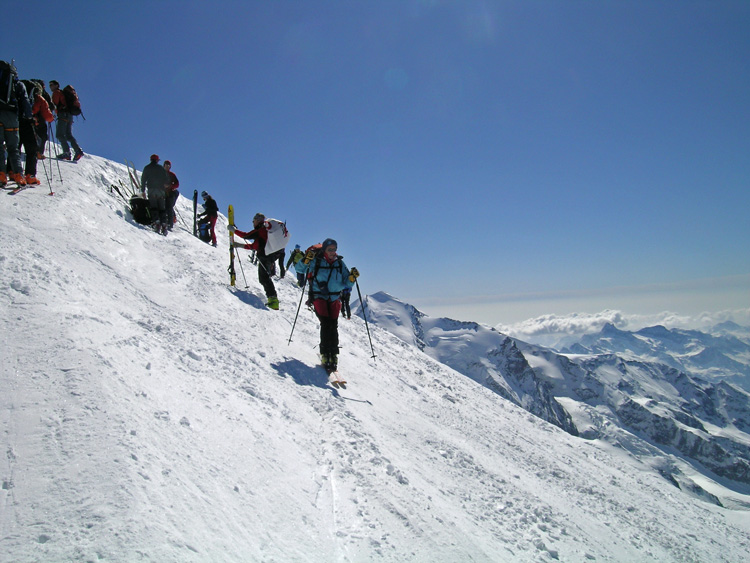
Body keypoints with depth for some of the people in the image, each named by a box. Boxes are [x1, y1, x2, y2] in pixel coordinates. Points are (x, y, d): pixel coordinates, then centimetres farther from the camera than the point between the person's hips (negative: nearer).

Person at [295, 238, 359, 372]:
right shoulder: (316, 261, 1)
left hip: (334, 299, 2)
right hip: (319, 297, -2)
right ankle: (325, 354, -12)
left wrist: (352, 277, -10)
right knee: (325, 324, -17)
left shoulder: (340, 263, 9)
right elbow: (299, 269, 1)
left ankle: (333, 355, -6)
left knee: (333, 326, -10)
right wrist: (306, 260, -16)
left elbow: (346, 283, 11)